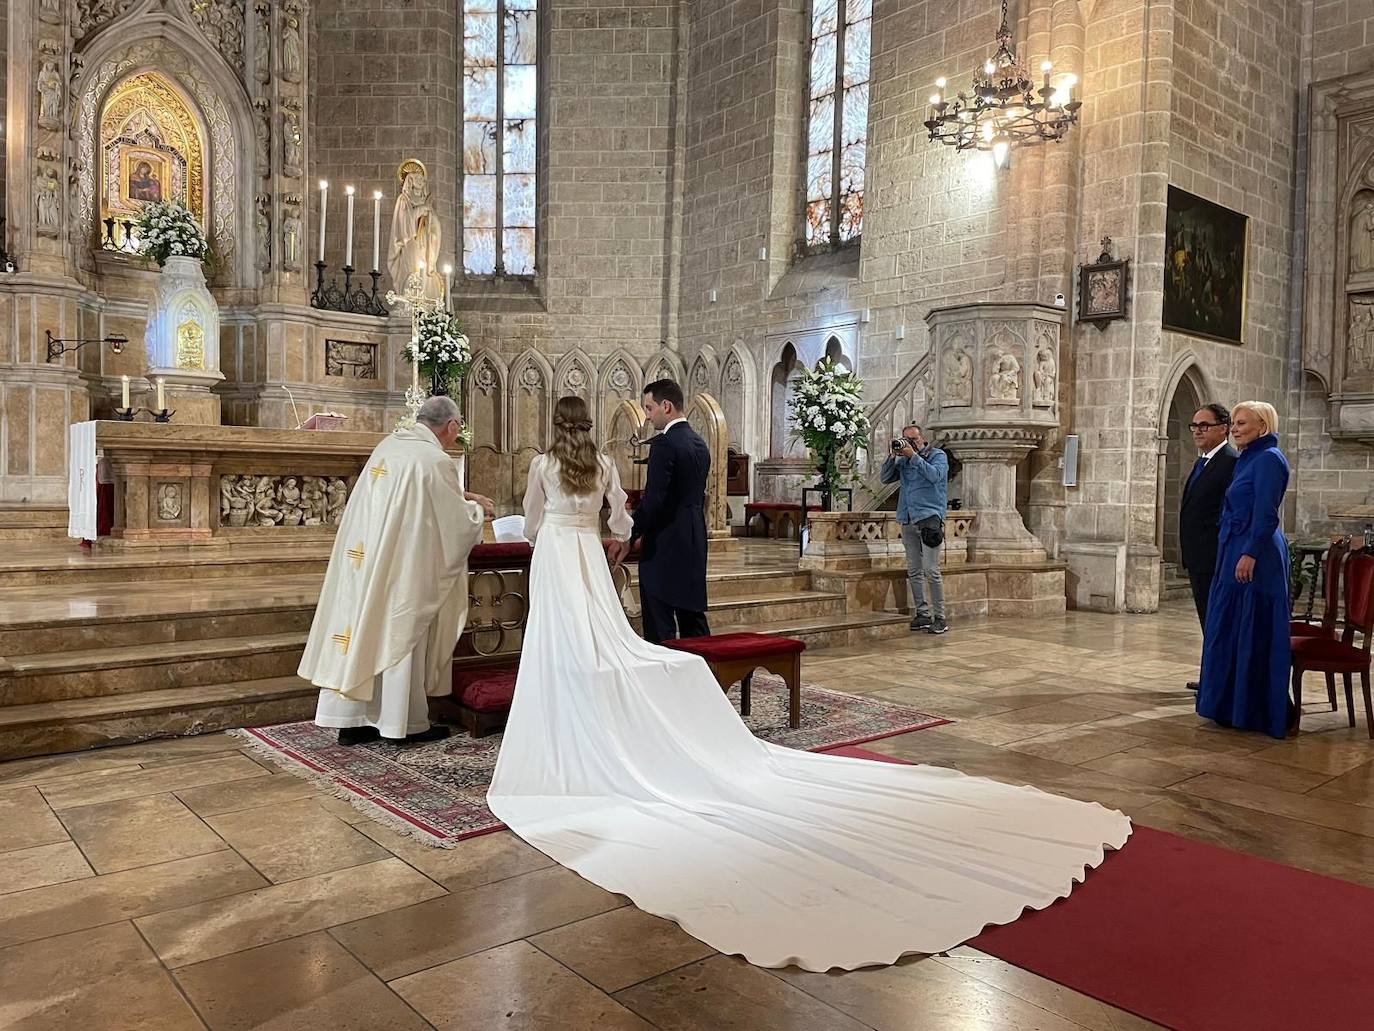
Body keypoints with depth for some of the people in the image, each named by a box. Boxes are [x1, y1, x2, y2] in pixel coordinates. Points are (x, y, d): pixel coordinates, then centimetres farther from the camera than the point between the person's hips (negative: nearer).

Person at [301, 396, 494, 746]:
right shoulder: (436, 461, -16)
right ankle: (405, 723, 16)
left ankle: (351, 720, 18)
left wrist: (461, 497, 26)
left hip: (363, 560, 7)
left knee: (363, 631, 11)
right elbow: (460, 523, -9)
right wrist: (475, 508, 12)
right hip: (402, 568, -7)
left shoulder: (389, 444, 8)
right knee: (400, 635, 4)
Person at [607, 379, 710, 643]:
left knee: (659, 626, -3)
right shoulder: (700, 444, 13)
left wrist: (628, 539, -12)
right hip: (694, 544, 9)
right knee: (693, 614, 14)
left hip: (664, 545, -9)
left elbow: (653, 499, -20)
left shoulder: (663, 444, -15)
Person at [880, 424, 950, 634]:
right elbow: (884, 478, 11)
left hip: (929, 517, -6)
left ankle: (939, 617, -7)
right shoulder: (903, 461, 17)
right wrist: (892, 456, -1)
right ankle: (922, 613, 13)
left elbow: (935, 475, -14)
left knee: (931, 570, -11)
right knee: (914, 571, 7)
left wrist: (914, 456, -15)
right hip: (907, 520, 6)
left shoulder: (938, 455, 4)